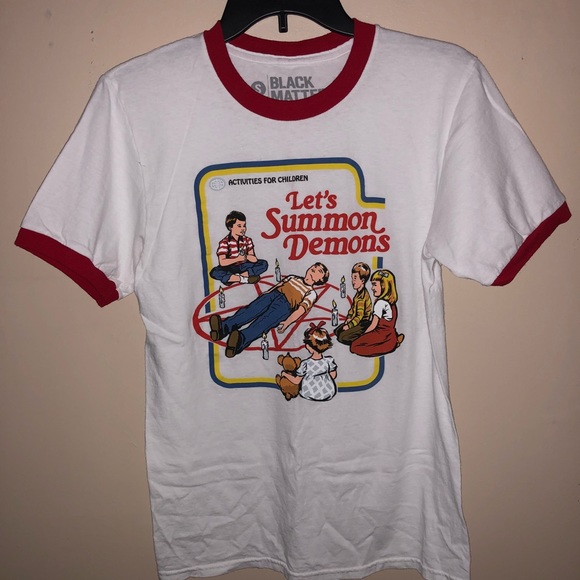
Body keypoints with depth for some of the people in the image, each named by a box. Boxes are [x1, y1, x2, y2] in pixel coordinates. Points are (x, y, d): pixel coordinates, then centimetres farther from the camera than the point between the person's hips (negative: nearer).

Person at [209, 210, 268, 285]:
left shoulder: (247, 240, 1)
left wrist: (246, 256, -26)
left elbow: (254, 260, -5)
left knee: (264, 264, -14)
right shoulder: (225, 242, -12)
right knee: (214, 272, -32)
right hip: (229, 268, -4)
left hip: (243, 266, 4)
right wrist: (237, 259, -27)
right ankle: (245, 279, -29)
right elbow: (222, 262, -21)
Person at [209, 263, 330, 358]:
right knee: (251, 310, -27)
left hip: (285, 303, -5)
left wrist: (287, 322, -17)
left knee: (264, 321, -34)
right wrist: (263, 296, 12)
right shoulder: (293, 278, 36)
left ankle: (241, 339, -62)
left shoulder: (311, 293, 16)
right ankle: (223, 327, -51)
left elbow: (301, 309, 0)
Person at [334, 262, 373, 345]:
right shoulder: (359, 293, 7)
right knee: (337, 331, 8)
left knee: (342, 337, -18)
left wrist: (349, 326, -20)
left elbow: (360, 315, -25)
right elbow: (353, 307, 16)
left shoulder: (362, 296, -24)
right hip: (356, 320, 10)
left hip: (363, 323, -10)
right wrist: (349, 318, 0)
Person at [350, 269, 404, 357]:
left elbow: (373, 325, -14)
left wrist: (362, 335, -1)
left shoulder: (380, 303, -14)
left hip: (383, 335, -9)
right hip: (390, 333, 9)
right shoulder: (391, 301, 11)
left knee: (355, 346, -17)